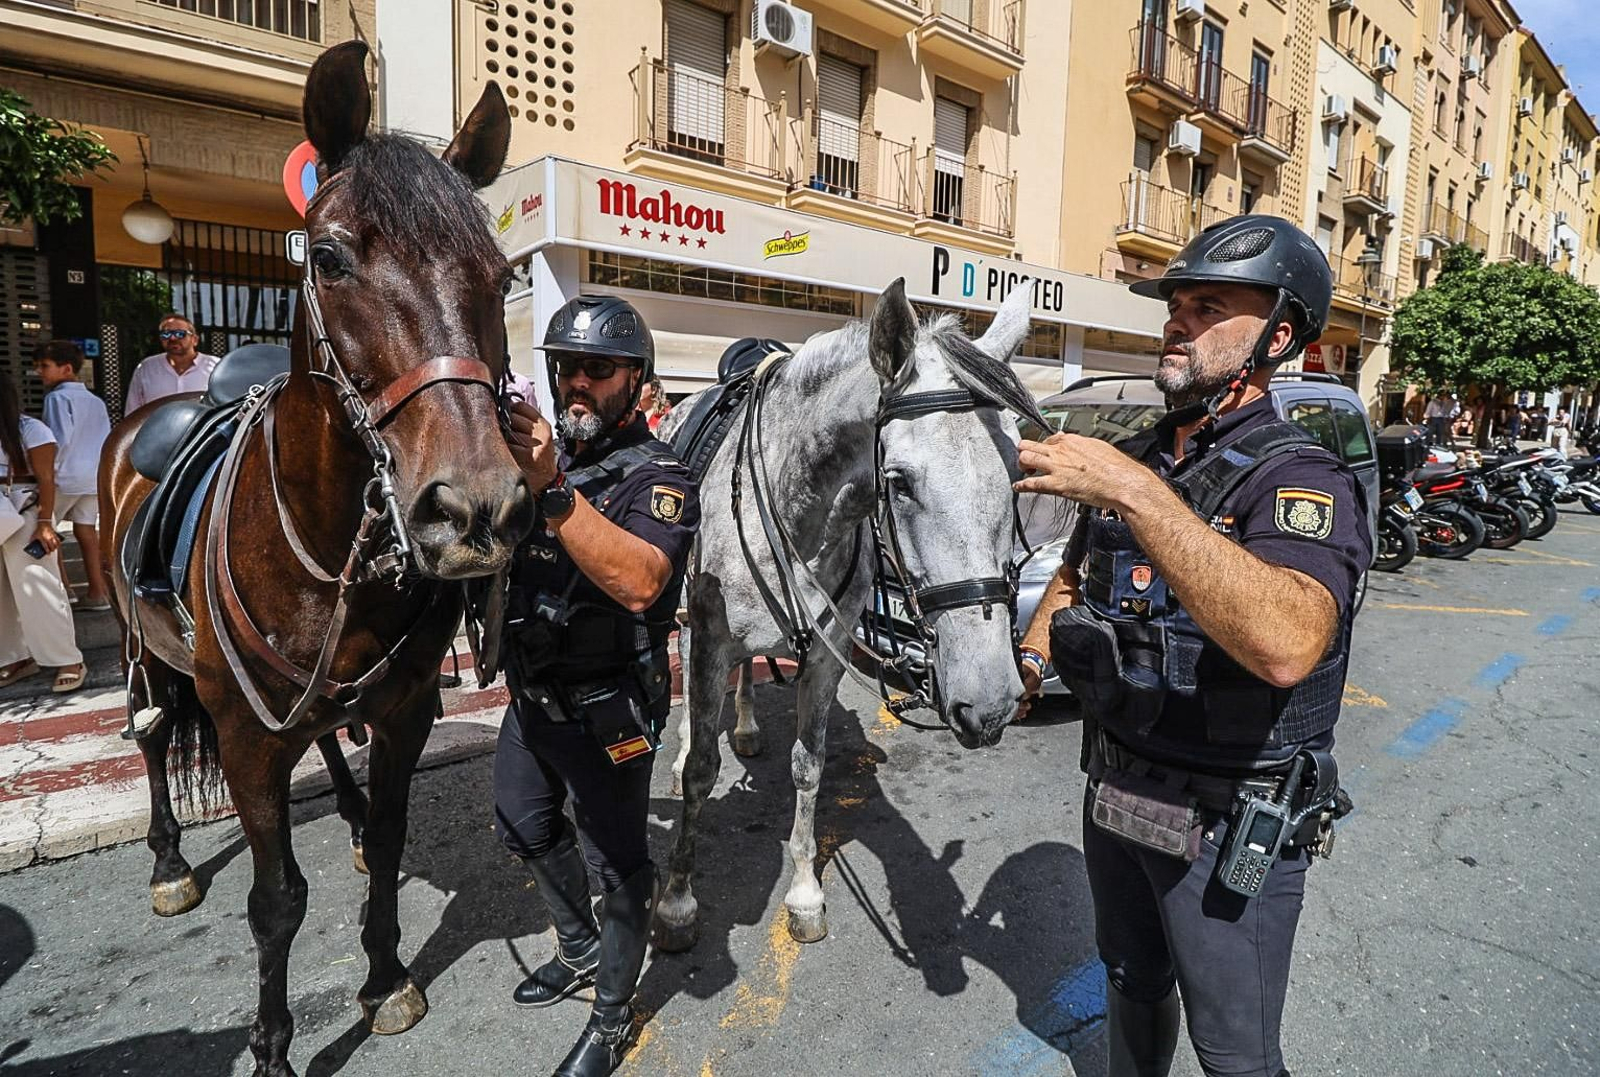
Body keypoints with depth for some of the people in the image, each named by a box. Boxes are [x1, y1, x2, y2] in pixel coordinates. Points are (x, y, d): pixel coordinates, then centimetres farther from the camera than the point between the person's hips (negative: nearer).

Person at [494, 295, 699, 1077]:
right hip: (530, 695, 8)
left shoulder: (656, 476, -18)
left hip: (604, 711, -8)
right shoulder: (540, 453, 4)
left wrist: (553, 490, -46)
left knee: (615, 863, 8)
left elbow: (639, 582, -39)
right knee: (524, 828, 25)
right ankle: (580, 952, 50)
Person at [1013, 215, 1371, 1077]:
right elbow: (1074, 572, 17)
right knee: (1132, 982, 27)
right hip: (1114, 791, 6)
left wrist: (1136, 492, -42)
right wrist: (1031, 658, 0)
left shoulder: (1300, 479, -19)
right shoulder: (1132, 457, 2)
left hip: (1231, 830, -6)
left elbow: (1286, 646, -40)